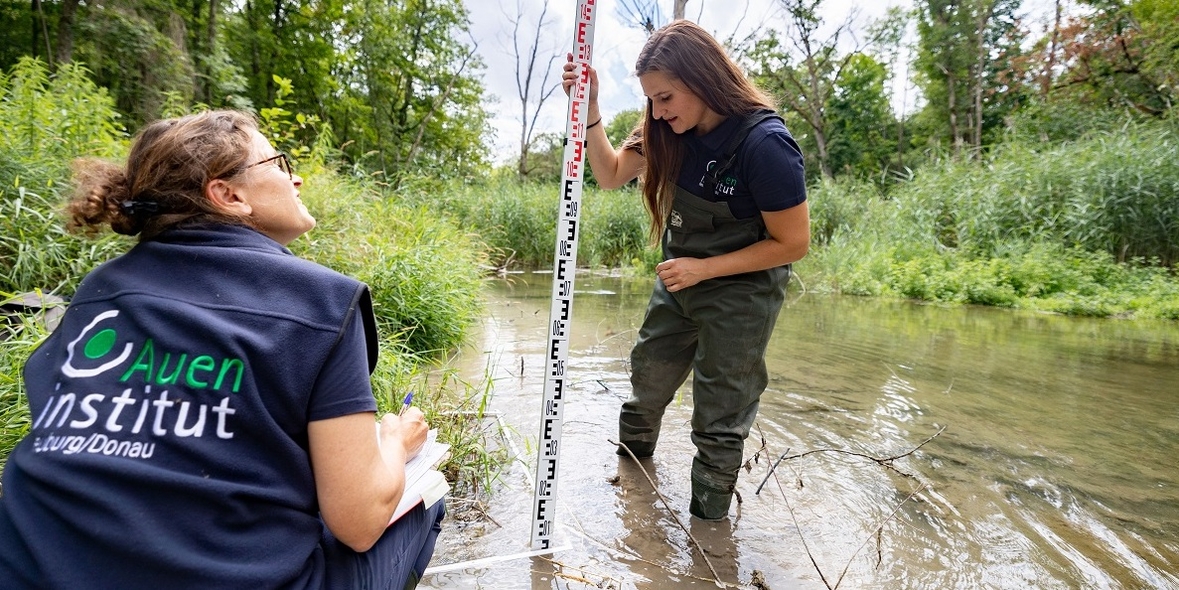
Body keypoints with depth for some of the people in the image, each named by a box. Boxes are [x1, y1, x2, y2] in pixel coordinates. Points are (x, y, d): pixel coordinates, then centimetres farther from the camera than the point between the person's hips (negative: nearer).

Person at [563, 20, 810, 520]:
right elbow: (610, 174, -2)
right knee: (648, 379, 23)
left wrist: (704, 268, -23)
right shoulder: (669, 131, -10)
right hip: (679, 280, 7)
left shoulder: (765, 144, -28)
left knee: (720, 418, 6)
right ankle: (632, 456, 52)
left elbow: (792, 244, -21)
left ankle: (708, 517, 30)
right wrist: (589, 107, -16)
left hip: (741, 294, -6)